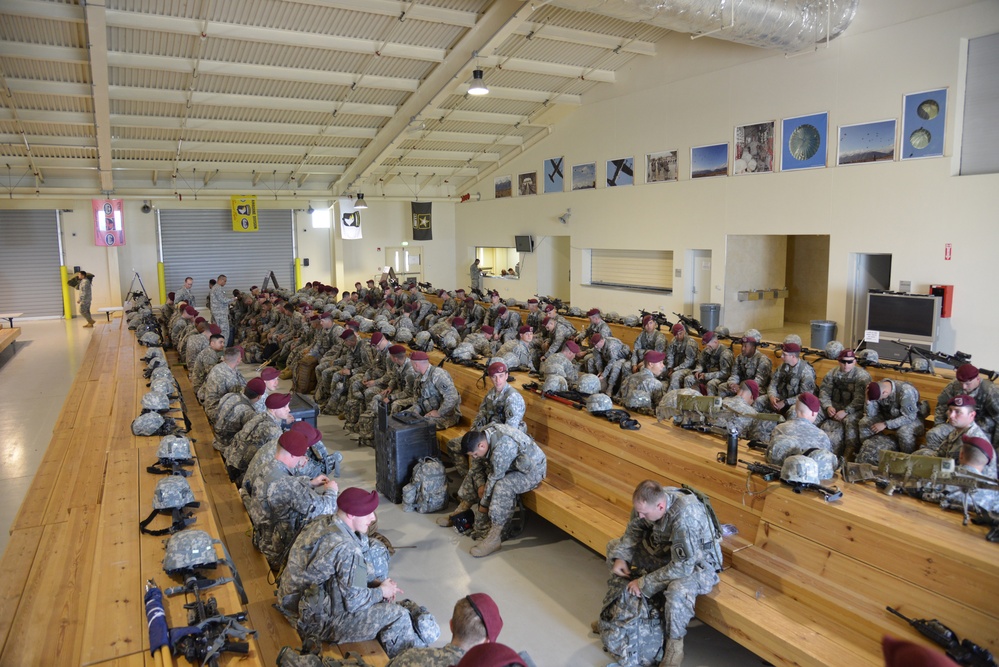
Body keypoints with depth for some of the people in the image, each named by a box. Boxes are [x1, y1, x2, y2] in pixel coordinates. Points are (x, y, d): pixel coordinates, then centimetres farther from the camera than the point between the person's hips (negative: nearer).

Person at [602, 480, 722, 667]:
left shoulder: (686, 517, -39)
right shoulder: (649, 500, -18)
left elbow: (682, 566, -35)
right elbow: (633, 530, 0)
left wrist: (644, 582, -28)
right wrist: (619, 557, -15)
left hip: (696, 562, -7)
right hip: (664, 550, 7)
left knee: (677, 591, -38)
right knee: (614, 547, 6)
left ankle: (674, 646, -10)